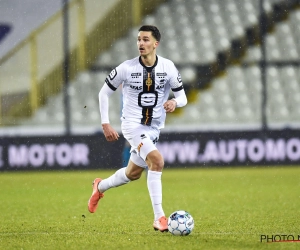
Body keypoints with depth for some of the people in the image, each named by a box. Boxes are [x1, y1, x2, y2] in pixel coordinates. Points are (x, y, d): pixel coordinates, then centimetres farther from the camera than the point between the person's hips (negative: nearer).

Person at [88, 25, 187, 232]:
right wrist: (105, 124, -7)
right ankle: (159, 217, -25)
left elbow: (183, 97, -2)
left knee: (133, 173, 19)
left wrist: (174, 102, -27)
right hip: (132, 124, -5)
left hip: (154, 128, 5)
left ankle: (100, 187, 49)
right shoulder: (127, 68, -13)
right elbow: (104, 93, -1)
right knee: (157, 161, -27)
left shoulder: (168, 67, -7)